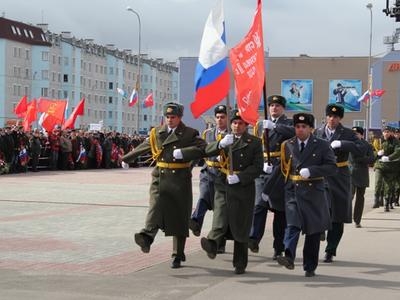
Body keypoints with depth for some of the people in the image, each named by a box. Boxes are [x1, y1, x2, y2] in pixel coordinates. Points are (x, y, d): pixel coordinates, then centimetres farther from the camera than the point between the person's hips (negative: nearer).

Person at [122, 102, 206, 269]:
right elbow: (141, 148, 28)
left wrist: (182, 153, -24)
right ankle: (147, 237, -47)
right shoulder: (157, 133, 14)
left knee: (179, 217, 5)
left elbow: (202, 148, -13)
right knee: (156, 205, -25)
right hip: (160, 178, 2)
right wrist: (126, 159, 40)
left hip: (180, 180, -2)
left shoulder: (189, 134, 3)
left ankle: (178, 255, 16)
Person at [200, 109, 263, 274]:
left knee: (240, 226, 4)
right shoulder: (225, 139, 13)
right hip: (223, 186, 2)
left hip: (243, 188, -2)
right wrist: (221, 144, -21)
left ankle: (240, 264, 14)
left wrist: (239, 177, -16)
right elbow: (207, 151, -1)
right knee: (221, 222, -20)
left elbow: (257, 167, -4)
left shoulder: (254, 142, 4)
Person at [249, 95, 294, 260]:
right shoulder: (261, 125, 17)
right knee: (259, 205, -15)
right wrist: (261, 163, 3)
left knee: (280, 210, 3)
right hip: (263, 170, 2)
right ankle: (254, 239, -24)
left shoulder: (289, 123, 4)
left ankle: (279, 248, 11)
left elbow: (295, 132, -20)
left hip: (281, 172, -2)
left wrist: (274, 126, -30)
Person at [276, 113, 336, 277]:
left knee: (313, 231, 5)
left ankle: (310, 267, 14)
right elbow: (284, 167, 19)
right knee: (292, 225, -19)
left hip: (313, 192, -1)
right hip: (293, 191, 1)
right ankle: (289, 257, -32)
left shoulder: (322, 145, 1)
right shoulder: (287, 145, 8)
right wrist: (289, 178, 3)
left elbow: (332, 167, -5)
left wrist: (311, 171, -16)